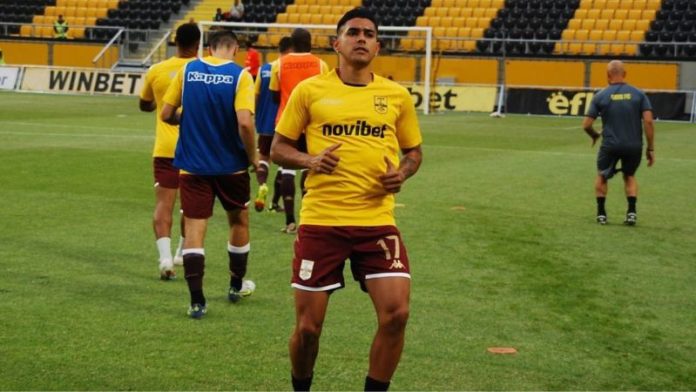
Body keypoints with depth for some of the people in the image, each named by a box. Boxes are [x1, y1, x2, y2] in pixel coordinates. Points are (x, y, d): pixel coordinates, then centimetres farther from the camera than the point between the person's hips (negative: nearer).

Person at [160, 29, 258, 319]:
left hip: (192, 164, 1)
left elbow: (166, 114, 0)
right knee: (239, 221, 21)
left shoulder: (187, 70, -1)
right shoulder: (240, 76, -10)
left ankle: (197, 302, -4)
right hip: (231, 165, -1)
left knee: (194, 229, 2)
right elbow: (245, 123, -20)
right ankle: (237, 286, 36)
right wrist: (252, 156, -5)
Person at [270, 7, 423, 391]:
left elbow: (414, 150, 19)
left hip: (377, 221, 1)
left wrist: (401, 173, -3)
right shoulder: (309, 90, 3)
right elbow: (278, 148, 7)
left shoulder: (397, 95, 8)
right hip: (320, 221, -1)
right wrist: (310, 160, -13)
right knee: (308, 327, 3)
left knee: (395, 313, -12)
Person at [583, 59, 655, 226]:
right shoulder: (638, 94, 2)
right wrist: (650, 148, 0)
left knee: (602, 176, 23)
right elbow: (648, 121, -6)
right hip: (634, 146, 2)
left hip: (610, 145, -2)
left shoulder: (600, 96, -1)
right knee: (630, 176, 26)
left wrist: (595, 135, 20)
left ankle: (601, 213, 19)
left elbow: (586, 125, -1)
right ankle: (632, 212, 10)